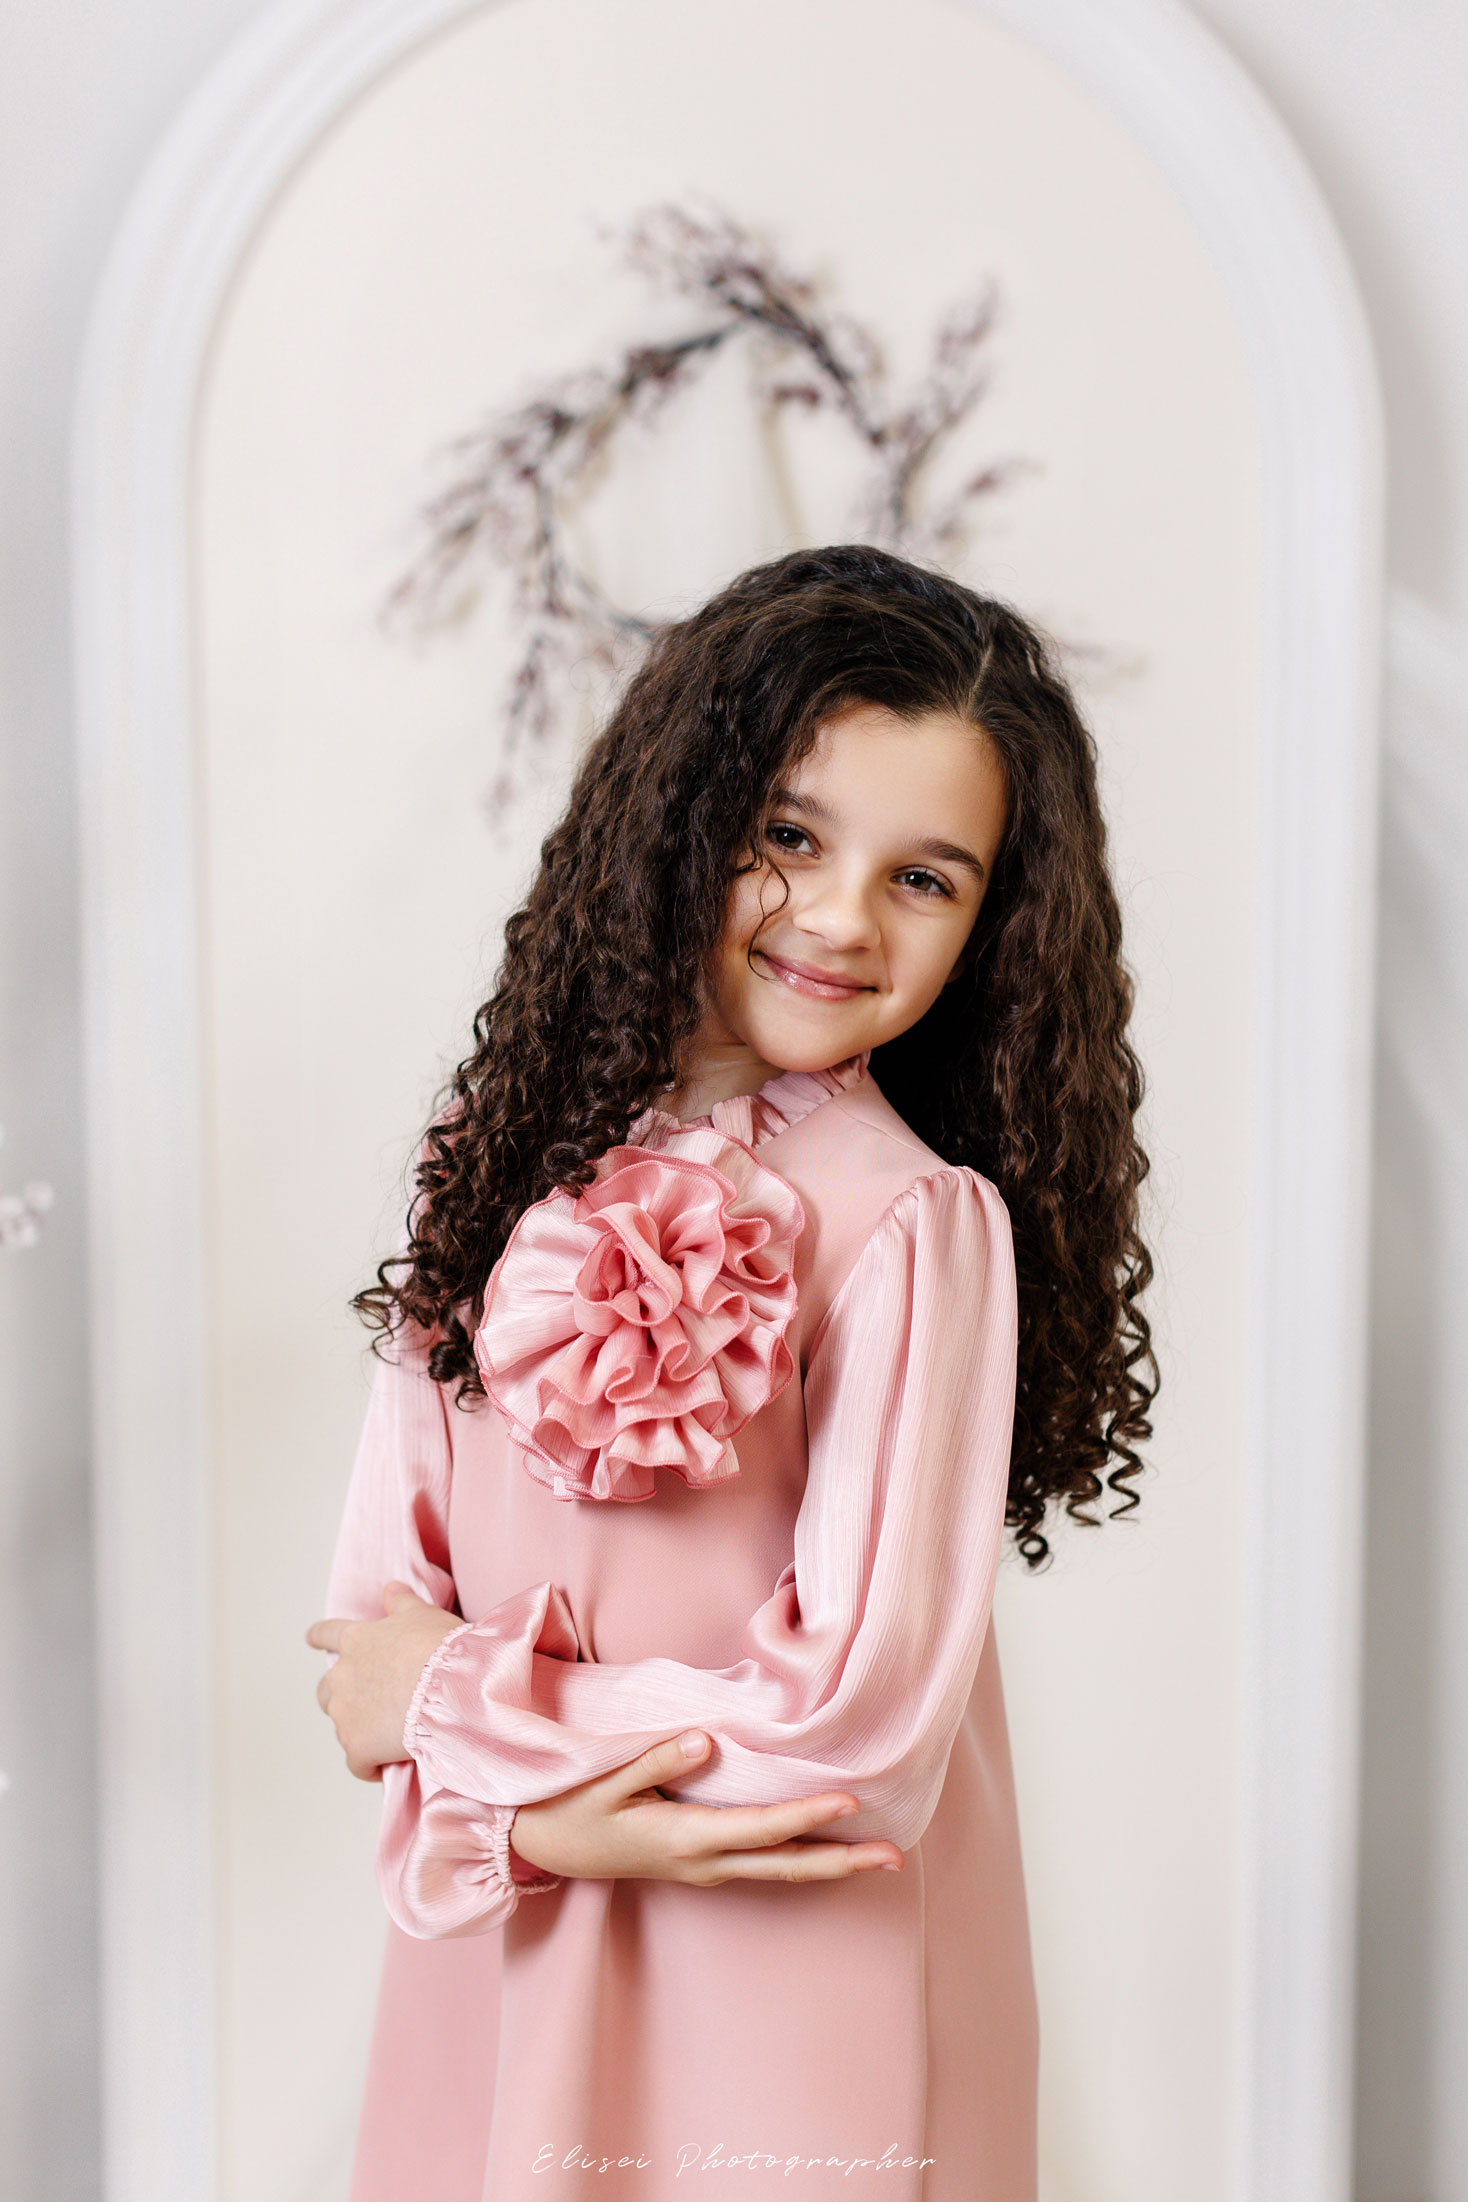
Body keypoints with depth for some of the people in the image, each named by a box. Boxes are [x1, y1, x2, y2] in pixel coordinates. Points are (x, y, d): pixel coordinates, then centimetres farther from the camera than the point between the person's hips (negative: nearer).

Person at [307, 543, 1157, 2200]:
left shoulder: (919, 1227, -18)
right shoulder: (523, 1155, -3)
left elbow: (866, 1727, -20)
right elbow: (382, 1598, -2)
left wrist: (457, 1704, -12)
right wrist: (530, 1814, -20)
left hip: (798, 2016, -4)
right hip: (495, 1967, 4)